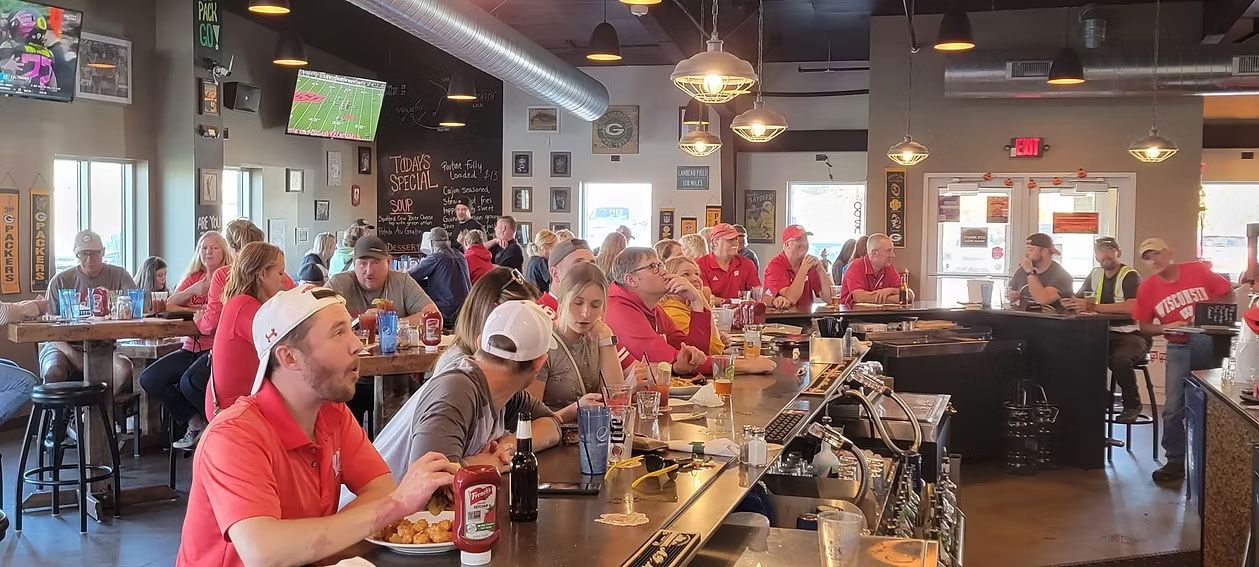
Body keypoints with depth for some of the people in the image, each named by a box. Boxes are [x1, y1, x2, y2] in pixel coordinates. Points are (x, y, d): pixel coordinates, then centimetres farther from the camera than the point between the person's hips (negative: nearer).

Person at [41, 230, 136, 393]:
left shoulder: (119, 275, 7)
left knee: (124, 368, -32)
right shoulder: (60, 281, 6)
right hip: (65, 344, 0)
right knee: (54, 373, -33)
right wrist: (71, 354, -14)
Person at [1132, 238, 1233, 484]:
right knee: (1174, 409, -1)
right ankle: (1175, 462, 10)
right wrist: (1165, 328, -12)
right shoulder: (1147, 288, 2)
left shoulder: (1197, 271, -2)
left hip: (1211, 341, -2)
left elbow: (1227, 294, 4)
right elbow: (1144, 326, 7)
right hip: (1179, 348, 2)